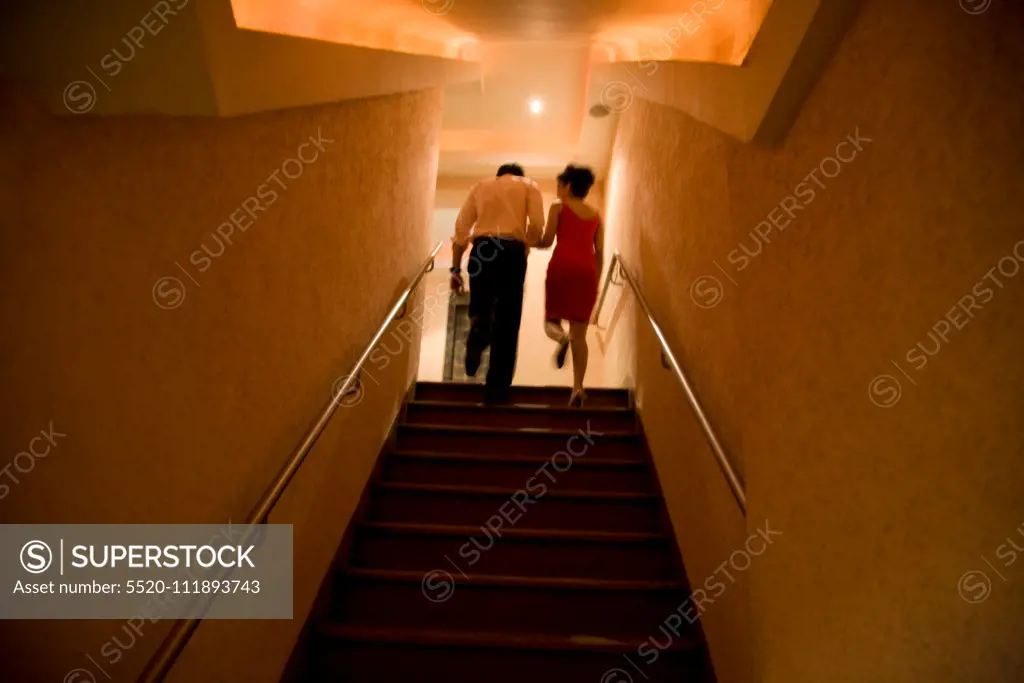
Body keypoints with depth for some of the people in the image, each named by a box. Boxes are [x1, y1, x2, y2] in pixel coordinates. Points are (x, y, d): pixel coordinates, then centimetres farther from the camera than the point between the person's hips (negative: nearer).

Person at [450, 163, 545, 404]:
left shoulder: (481, 185, 23)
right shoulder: (528, 185, 19)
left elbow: (461, 229, 13)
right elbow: (537, 225, 2)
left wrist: (456, 269, 14)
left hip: (482, 249, 2)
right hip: (512, 251, -1)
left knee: (480, 308, 15)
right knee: (507, 322, 3)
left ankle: (478, 329, -23)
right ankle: (496, 390, 0)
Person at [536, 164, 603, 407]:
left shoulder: (558, 207, 7)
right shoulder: (596, 215, 18)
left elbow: (547, 241, 1)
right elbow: (599, 252, 12)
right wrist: (596, 281, 16)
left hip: (562, 265, -3)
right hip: (587, 270, 3)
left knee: (552, 317, 12)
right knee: (580, 334, 3)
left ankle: (560, 335, -26)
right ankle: (578, 388, -7)